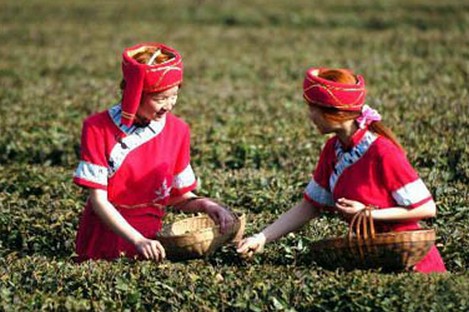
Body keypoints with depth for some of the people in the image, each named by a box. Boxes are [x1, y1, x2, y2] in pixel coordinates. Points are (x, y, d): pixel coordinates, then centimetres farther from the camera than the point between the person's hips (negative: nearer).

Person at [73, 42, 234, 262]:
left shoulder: (178, 131, 5)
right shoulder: (97, 129, -6)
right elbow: (99, 200, -9)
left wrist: (204, 205, -8)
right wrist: (137, 240, -20)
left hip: (148, 240, 3)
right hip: (103, 239, -3)